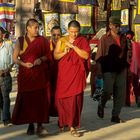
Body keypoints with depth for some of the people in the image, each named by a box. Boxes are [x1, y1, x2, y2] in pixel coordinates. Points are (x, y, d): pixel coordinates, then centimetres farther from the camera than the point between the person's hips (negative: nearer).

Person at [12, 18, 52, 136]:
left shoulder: (42, 40, 6)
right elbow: (15, 58, 5)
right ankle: (30, 125, 14)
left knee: (40, 99, -5)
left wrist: (41, 59, -11)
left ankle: (40, 125, 1)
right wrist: (24, 64, -13)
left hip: (40, 75, 0)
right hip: (25, 75, 0)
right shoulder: (20, 40, 5)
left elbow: (48, 56, 10)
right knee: (27, 99, 1)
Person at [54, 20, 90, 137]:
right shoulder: (61, 41, 8)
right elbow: (55, 56, 6)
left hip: (77, 74, -2)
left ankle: (73, 126, -1)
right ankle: (62, 122, 24)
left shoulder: (83, 41, 3)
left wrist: (73, 46, -15)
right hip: (63, 73, 2)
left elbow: (86, 55, -10)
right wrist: (64, 52, -13)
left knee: (75, 99, -6)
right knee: (62, 98, 4)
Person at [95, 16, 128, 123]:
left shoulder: (123, 38, 10)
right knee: (108, 91, -7)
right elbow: (99, 56, -3)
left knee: (120, 94, 3)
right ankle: (101, 105, 25)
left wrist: (126, 68, 9)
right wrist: (99, 71, -9)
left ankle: (115, 116, 14)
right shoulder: (105, 38, -1)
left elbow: (125, 54, 14)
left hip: (121, 70, 4)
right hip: (109, 70, -4)